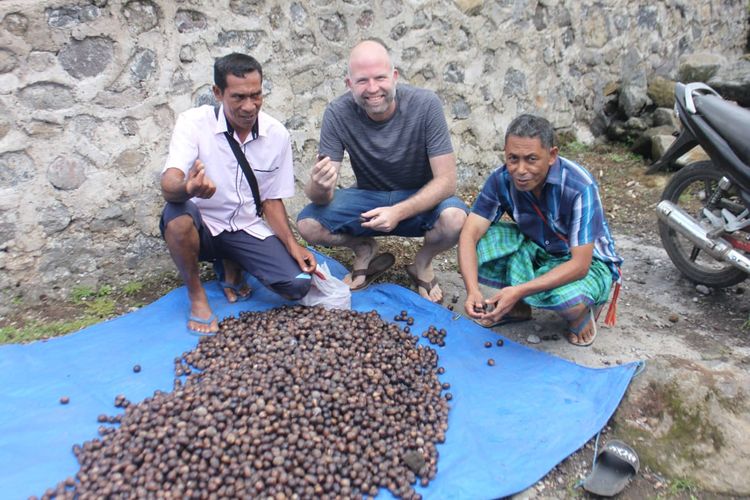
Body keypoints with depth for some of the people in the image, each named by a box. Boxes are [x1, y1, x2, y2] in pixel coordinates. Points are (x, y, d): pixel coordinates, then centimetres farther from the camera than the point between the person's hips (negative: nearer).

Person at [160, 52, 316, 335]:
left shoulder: (277, 134, -5)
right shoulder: (193, 123, -15)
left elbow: (272, 199, 3)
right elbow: (169, 186, -30)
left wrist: (292, 245, -10)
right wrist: (189, 188, -55)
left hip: (247, 229, 3)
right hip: (202, 227, -2)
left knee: (298, 285, -18)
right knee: (178, 212, -37)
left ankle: (231, 267, 13)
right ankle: (196, 296, -10)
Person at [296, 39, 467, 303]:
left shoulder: (425, 104, -22)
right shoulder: (338, 113, -17)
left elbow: (446, 181, -21)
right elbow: (321, 197, -18)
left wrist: (398, 212, -36)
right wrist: (319, 187, -43)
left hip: (420, 200, -1)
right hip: (368, 197, 2)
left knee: (455, 219, -34)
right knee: (307, 224, -22)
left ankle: (422, 263, 1)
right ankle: (366, 250, 8)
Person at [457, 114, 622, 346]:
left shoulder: (580, 188, -30)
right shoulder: (502, 179, -17)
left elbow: (579, 265, -32)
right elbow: (470, 233, -22)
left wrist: (519, 290, -42)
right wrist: (472, 290, -39)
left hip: (588, 261, -4)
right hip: (537, 249, 4)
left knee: (568, 297, -39)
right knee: (479, 245, -21)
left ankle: (582, 313, 2)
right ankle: (518, 307, 5)